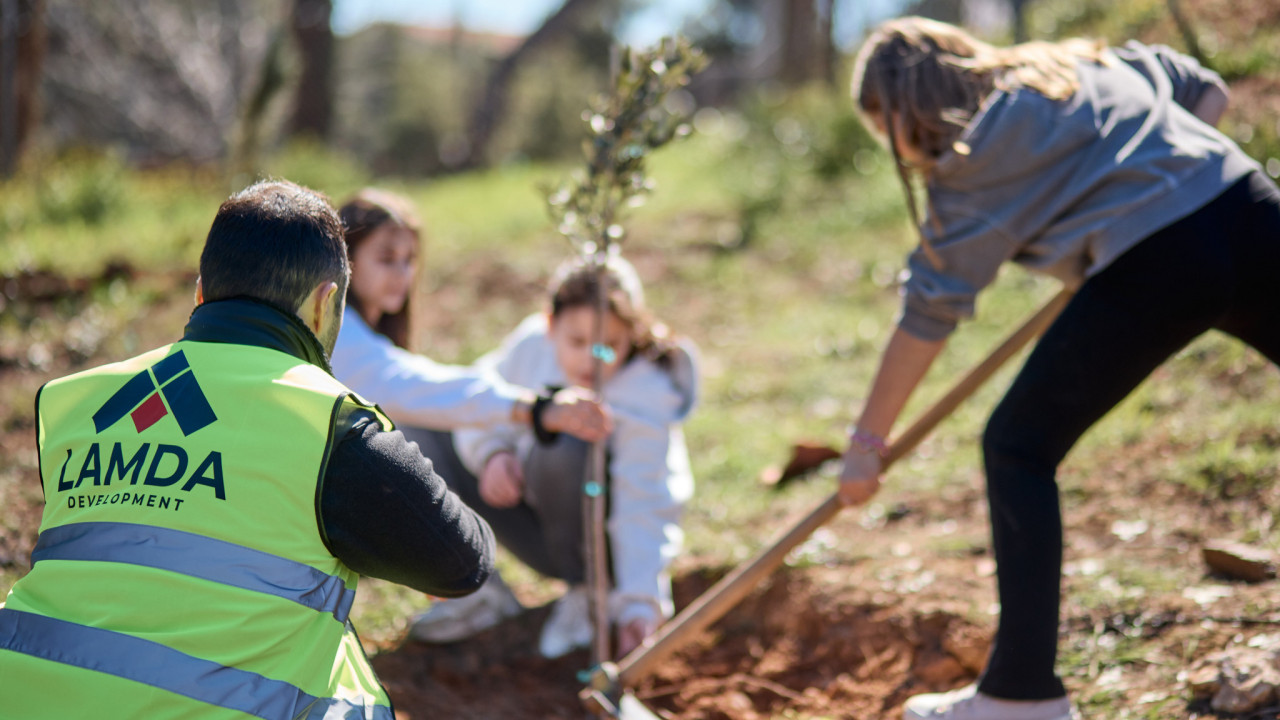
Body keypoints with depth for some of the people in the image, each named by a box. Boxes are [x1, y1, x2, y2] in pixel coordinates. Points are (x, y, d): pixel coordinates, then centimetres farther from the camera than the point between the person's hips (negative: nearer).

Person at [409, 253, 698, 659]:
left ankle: (589, 593, -14)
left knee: (565, 444, -36)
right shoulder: (532, 344, -14)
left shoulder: (647, 397, -26)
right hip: (542, 528, 6)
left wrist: (641, 602, -39)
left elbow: (645, 505, -29)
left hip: (603, 540, -5)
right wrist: (491, 451, -22)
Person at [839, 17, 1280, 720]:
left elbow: (929, 314, 6)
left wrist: (866, 443, 12)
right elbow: (1208, 91, 34)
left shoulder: (975, 161, 5)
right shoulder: (1098, 65, 24)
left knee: (1018, 449, 8)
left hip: (1154, 266, -6)